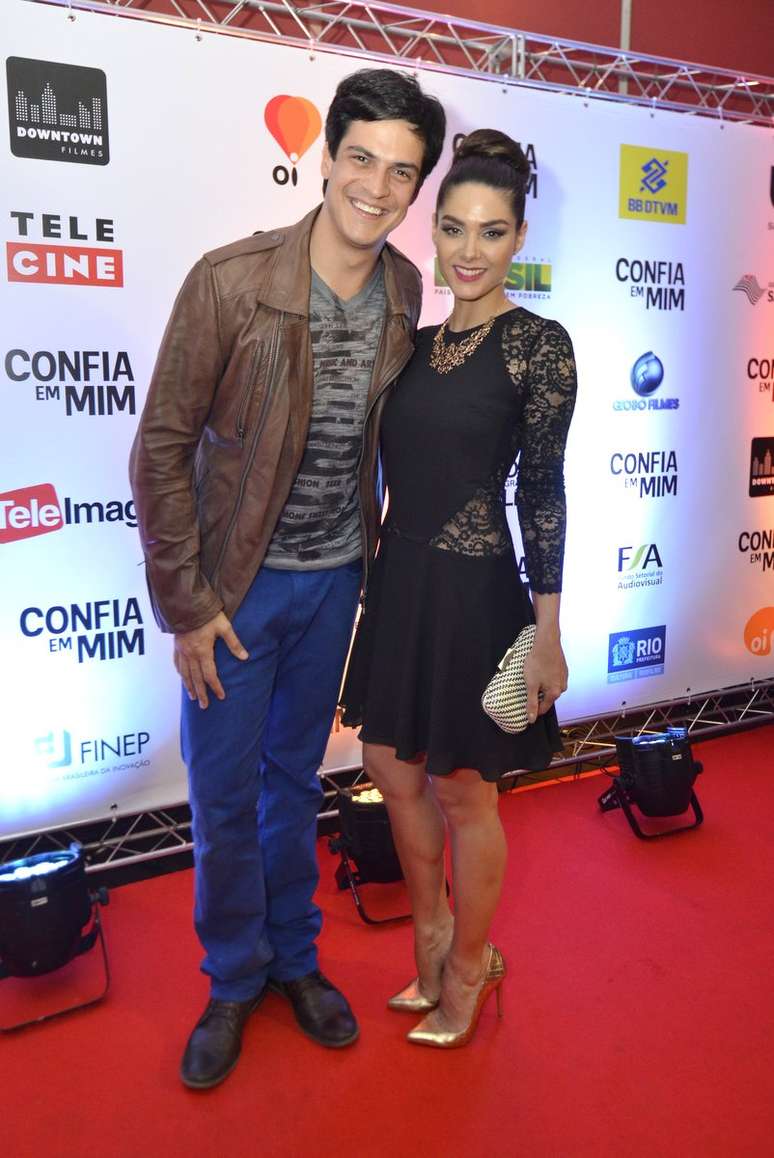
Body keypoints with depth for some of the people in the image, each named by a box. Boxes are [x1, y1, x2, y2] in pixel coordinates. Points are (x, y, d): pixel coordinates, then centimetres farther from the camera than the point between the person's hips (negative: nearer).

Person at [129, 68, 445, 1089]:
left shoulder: (404, 291, -2)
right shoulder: (231, 280, -17)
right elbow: (162, 448, -13)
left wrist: (371, 549, 10)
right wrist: (185, 604, -12)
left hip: (335, 578, 4)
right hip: (239, 582, -3)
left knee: (296, 777, 18)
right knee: (224, 792, 8)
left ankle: (294, 957, 39)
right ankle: (234, 979, 33)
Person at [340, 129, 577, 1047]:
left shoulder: (538, 343, -9)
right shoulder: (420, 340, 9)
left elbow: (543, 493, -12)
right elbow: (403, 468, 13)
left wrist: (546, 631, -13)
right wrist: (384, 579, 13)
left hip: (471, 591, -7)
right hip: (399, 581, 7)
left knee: (463, 793, 9)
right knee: (392, 770, 17)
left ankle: (467, 969, 34)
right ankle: (432, 937, 42)